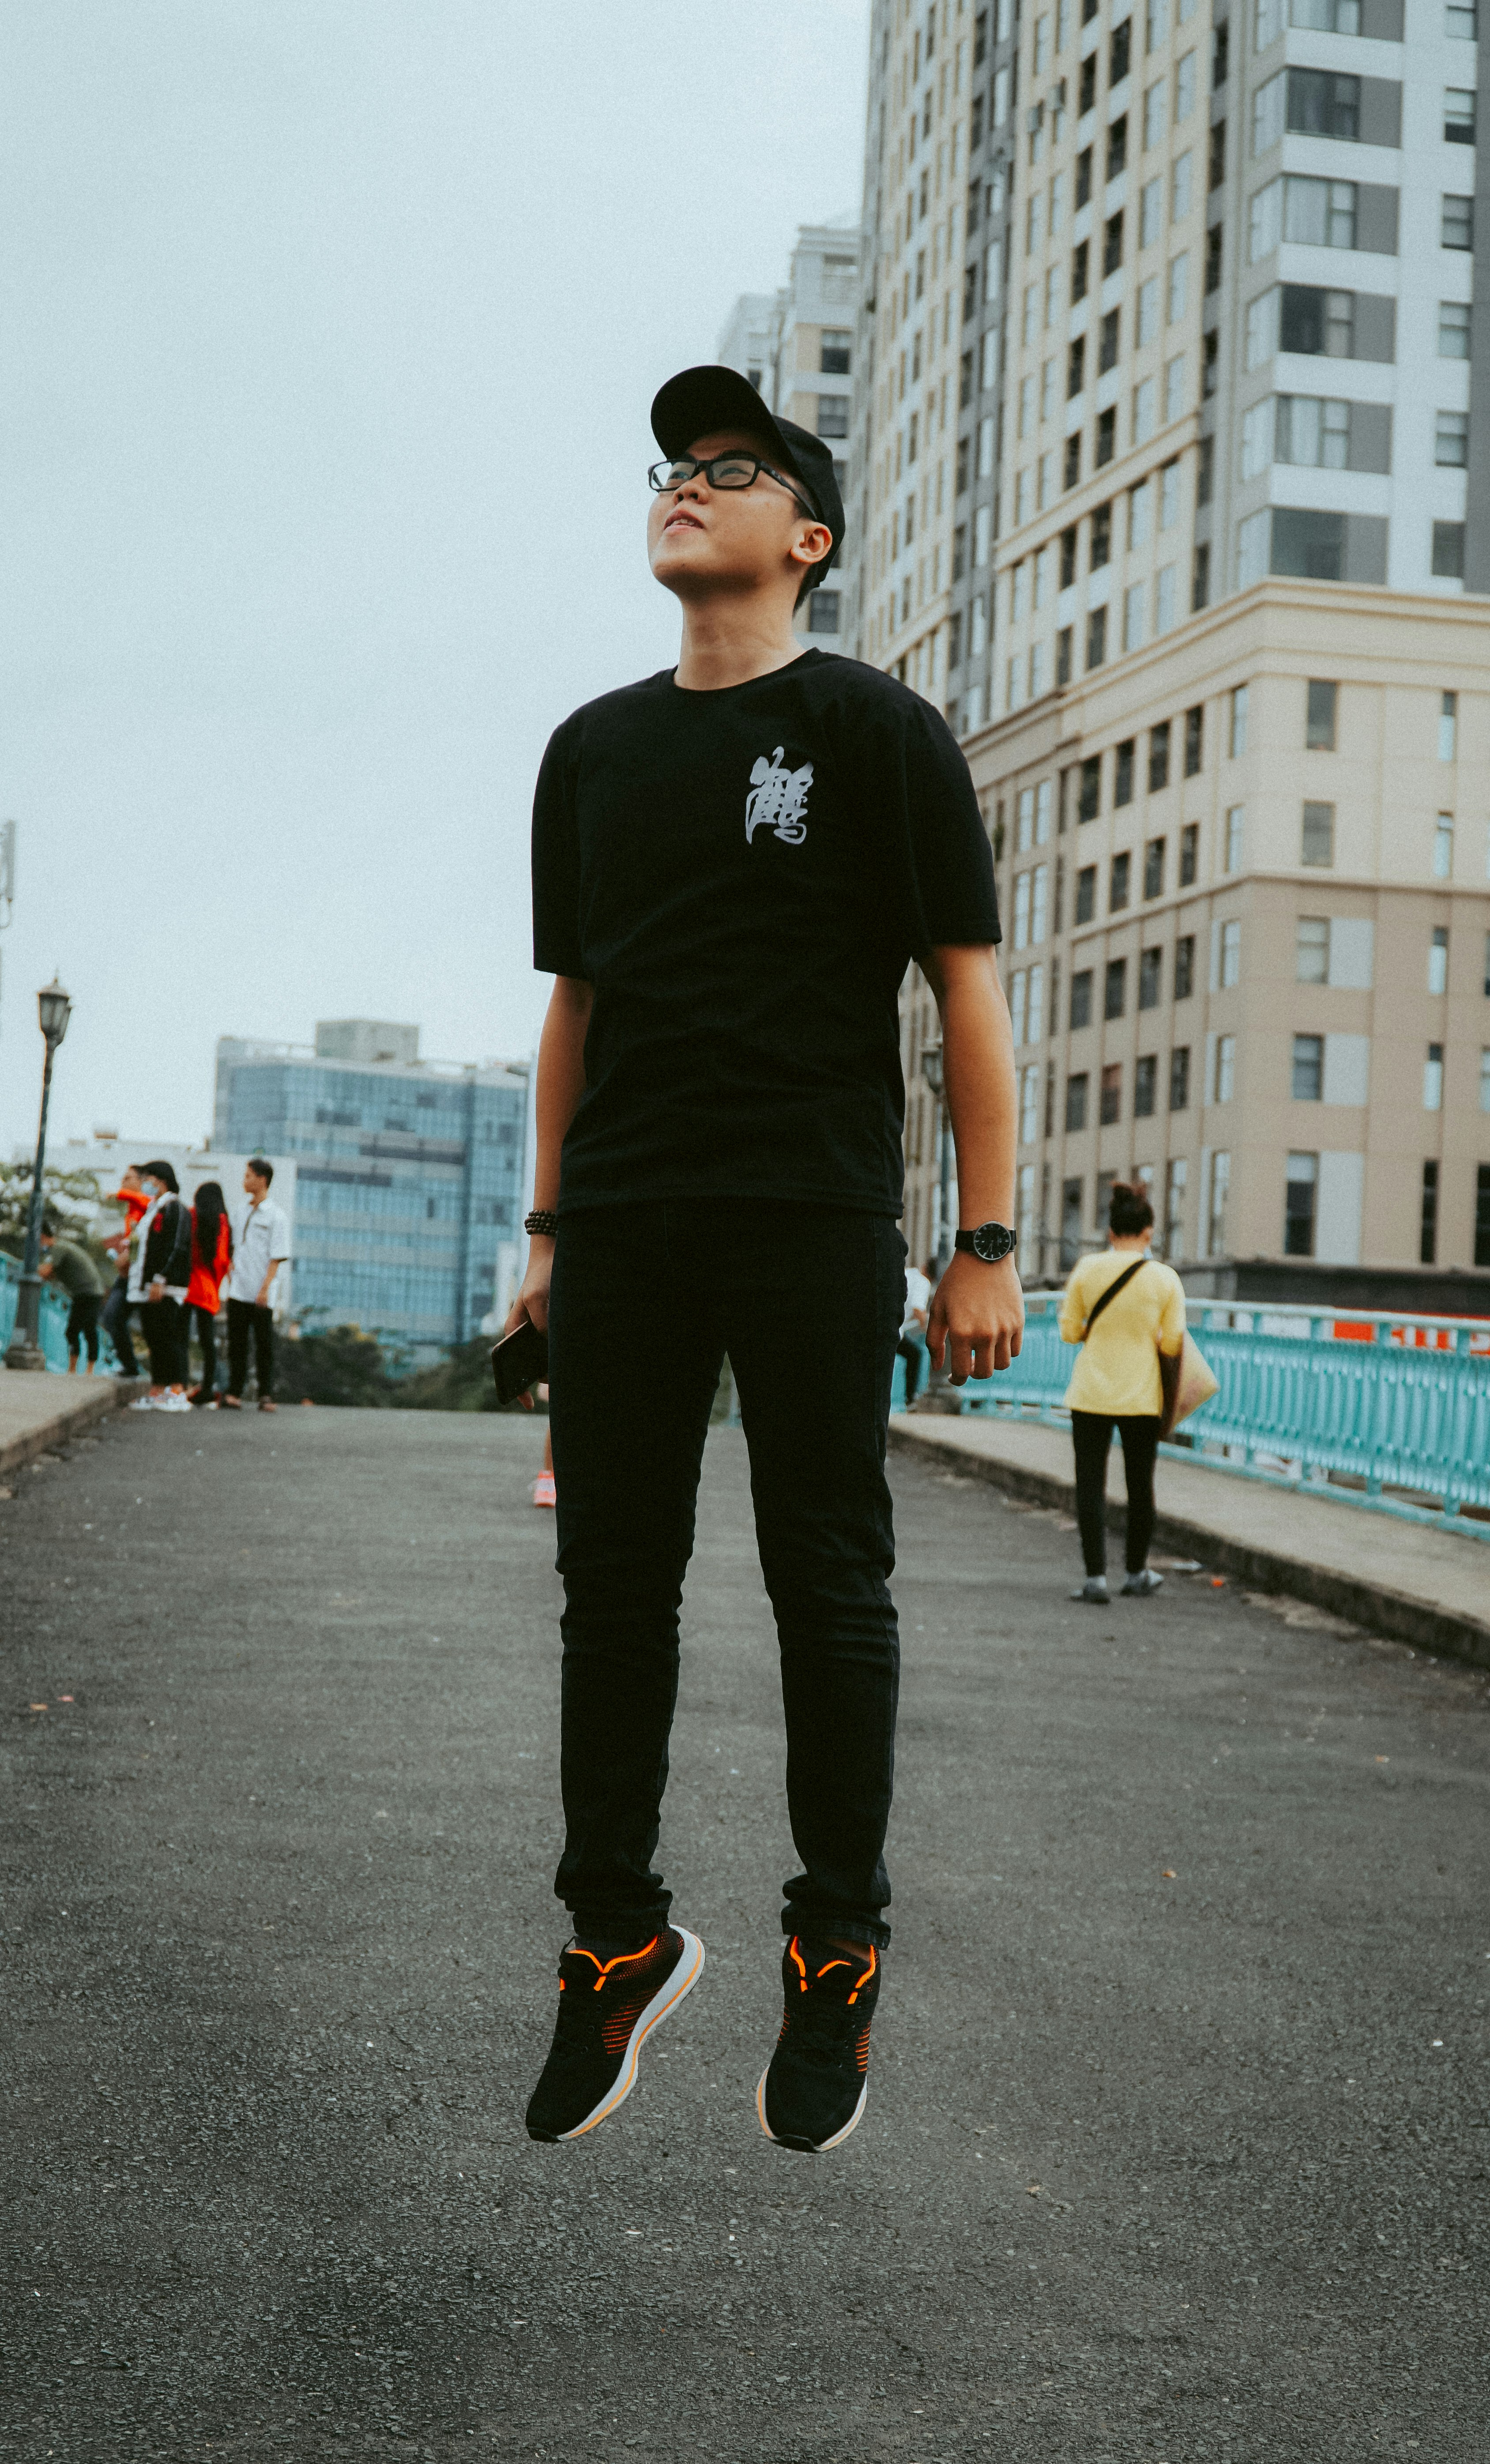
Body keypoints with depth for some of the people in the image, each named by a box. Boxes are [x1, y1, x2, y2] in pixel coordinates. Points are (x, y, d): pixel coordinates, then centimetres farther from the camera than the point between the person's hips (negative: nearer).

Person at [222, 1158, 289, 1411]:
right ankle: (234, 1393, 8)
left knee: (264, 1344, 0)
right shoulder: (243, 1212, 14)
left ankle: (266, 1395, 4)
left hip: (260, 1296, -6)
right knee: (236, 1343, 5)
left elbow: (277, 1257, -10)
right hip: (238, 1293, 6)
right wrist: (231, 1283, 12)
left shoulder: (275, 1215, -6)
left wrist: (265, 1289, -16)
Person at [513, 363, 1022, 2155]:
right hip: (623, 1231, 4)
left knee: (828, 1588, 0)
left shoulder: (874, 730, 2)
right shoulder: (595, 748, 16)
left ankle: (838, 1957, 13)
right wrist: (550, 1230, 14)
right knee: (613, 1583, 5)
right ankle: (619, 1936, 18)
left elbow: (968, 995, -1)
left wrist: (988, 1247, -8)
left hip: (812, 1229, -4)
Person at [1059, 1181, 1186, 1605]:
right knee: (1140, 1485, 14)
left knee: (1091, 1484, 3)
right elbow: (1173, 1345, -4)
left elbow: (1069, 1331, 0)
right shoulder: (1165, 1279, -7)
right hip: (1142, 1396, 1)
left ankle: (1096, 1576, -3)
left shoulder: (1087, 1270, -6)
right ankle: (1137, 1574, 26)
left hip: (1092, 1394, -1)